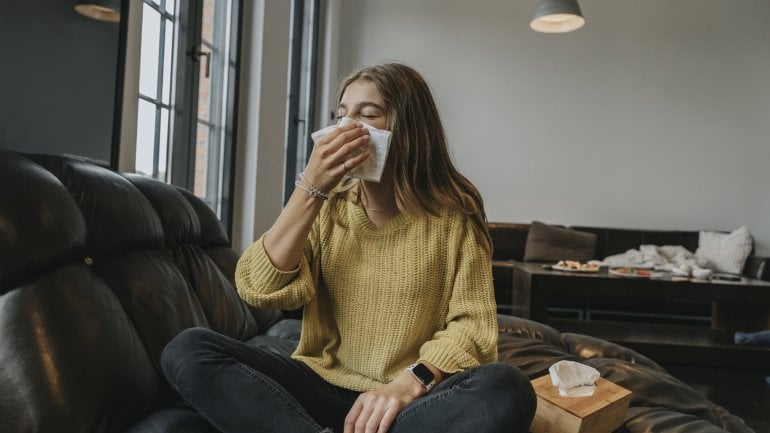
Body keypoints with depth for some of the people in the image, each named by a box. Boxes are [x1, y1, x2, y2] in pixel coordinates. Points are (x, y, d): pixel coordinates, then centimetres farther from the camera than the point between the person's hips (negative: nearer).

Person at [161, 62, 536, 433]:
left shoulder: (452, 215, -2)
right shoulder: (326, 205, 5)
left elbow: (473, 324, -7)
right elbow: (258, 289, -8)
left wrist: (412, 382, -25)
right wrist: (310, 190, -17)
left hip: (413, 402, -2)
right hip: (323, 387, 2)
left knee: (506, 391, -32)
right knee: (188, 350, -18)